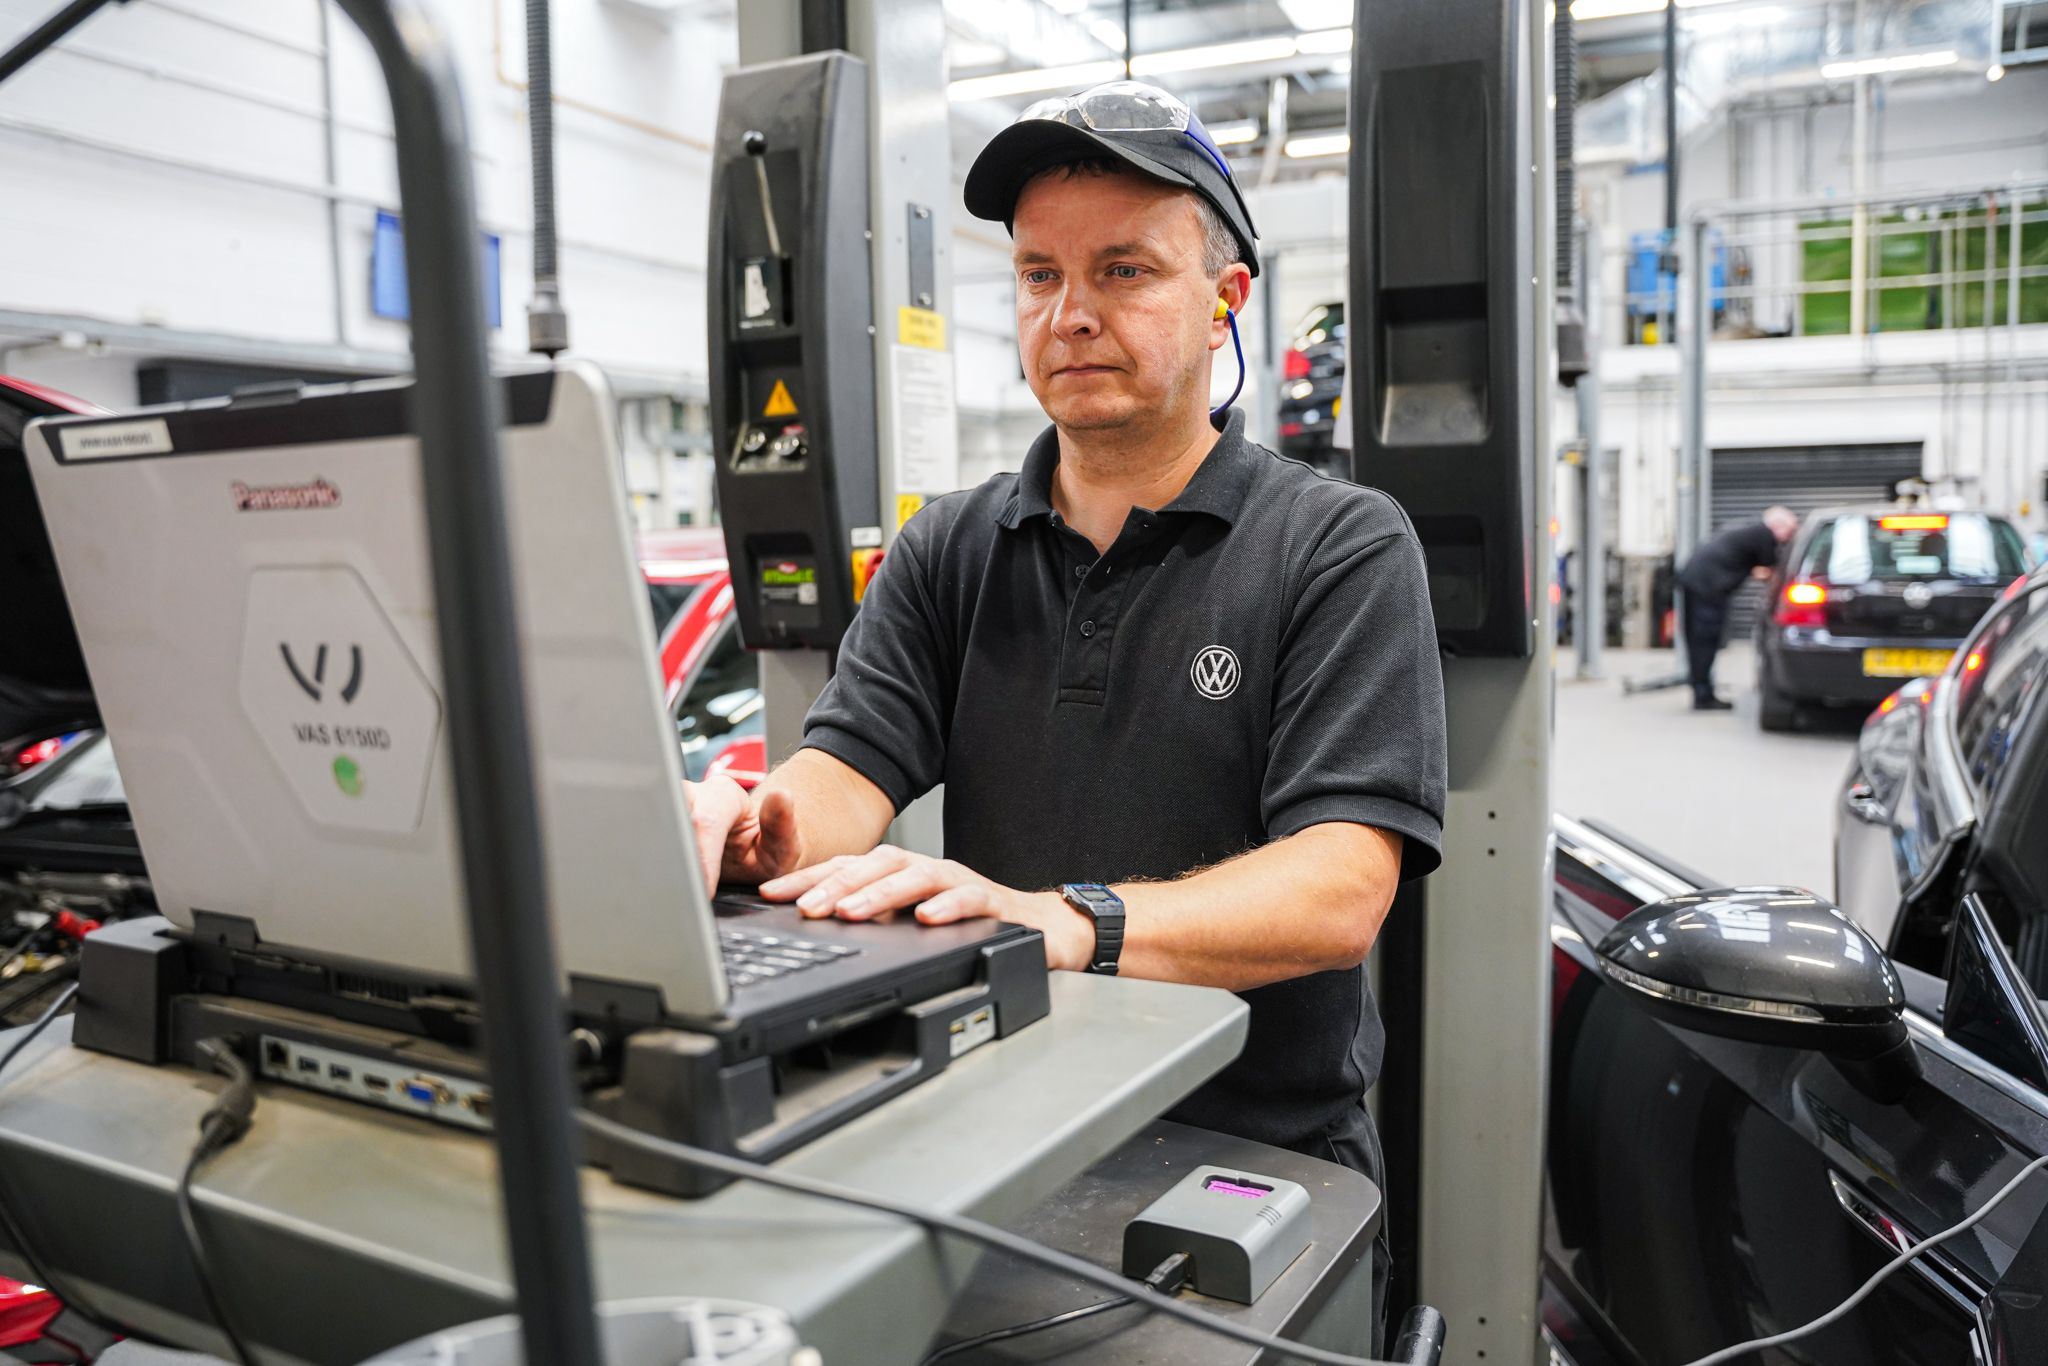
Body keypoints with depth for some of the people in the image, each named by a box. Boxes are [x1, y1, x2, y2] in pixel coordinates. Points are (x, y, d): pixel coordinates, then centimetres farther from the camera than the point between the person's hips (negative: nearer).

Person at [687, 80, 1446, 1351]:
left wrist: (1062, 922, -31)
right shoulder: (946, 553, 10)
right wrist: (762, 831, -25)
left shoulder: (1342, 549, -3)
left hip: (1256, 1154, -2)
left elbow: (1340, 889, -15)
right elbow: (846, 775, -1)